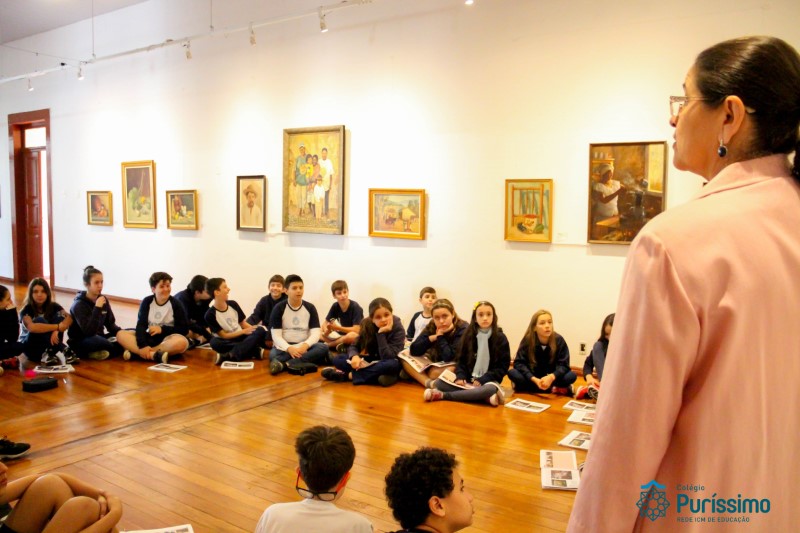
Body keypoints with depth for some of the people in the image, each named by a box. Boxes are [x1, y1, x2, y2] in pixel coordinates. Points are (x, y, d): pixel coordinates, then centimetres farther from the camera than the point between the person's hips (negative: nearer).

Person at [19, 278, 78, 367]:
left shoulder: (53, 306, -3)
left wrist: (56, 330, -39)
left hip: (48, 345, 3)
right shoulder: (26, 310, -15)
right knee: (40, 321, -29)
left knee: (59, 317, -19)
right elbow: (31, 327, -36)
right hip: (31, 348, -3)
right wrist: (57, 327, -40)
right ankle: (65, 350, -36)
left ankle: (49, 353, -29)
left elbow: (69, 318, -21)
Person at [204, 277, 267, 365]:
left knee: (261, 330, -24)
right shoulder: (210, 314, -13)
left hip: (240, 337, 4)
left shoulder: (233, 304, 0)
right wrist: (244, 331, -17)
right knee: (215, 342, -37)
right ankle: (255, 352, -35)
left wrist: (253, 329, -13)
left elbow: (243, 323, 7)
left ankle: (230, 356, -39)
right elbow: (223, 335, -11)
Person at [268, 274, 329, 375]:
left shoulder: (310, 308, 3)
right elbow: (276, 336, -9)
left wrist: (305, 345, -26)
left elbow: (315, 333, -4)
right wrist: (289, 348, -29)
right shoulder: (279, 308, -3)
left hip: (303, 347, 3)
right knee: (273, 354, -37)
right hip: (284, 347, -3)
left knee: (323, 347, -30)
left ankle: (284, 364, -41)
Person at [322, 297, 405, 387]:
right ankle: (375, 374, -24)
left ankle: (347, 375, -27)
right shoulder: (368, 325, -10)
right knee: (337, 359, -10)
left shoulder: (398, 329, -20)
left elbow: (387, 357, -28)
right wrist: (354, 356, -26)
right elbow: (353, 346, -4)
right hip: (371, 363, 4)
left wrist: (381, 333, -32)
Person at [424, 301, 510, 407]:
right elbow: (460, 360, 8)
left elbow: (503, 366, -3)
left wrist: (482, 380, -15)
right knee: (439, 382, -21)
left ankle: (443, 395, -34)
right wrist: (460, 377, -12)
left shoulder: (500, 338, -1)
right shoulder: (469, 335, 8)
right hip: (467, 380, 3)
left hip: (488, 381, -3)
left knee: (490, 389, -41)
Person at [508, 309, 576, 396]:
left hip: (552, 378, 0)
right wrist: (534, 380, -33)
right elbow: (519, 363, -18)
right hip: (533, 379, 0)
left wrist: (551, 377, -37)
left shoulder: (559, 340, -14)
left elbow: (563, 365, -17)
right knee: (512, 373, -28)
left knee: (572, 376, -26)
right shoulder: (527, 340, -15)